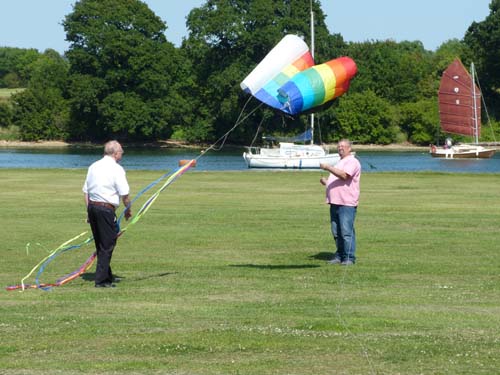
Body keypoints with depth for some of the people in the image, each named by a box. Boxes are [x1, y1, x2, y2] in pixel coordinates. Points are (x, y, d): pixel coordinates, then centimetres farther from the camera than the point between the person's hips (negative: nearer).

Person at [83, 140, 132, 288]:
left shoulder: (94, 166, 11)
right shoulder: (117, 169, -9)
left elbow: (86, 191, 14)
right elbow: (124, 194, -9)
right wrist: (128, 209, 7)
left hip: (92, 206, 7)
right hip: (106, 209, -7)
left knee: (100, 244, 18)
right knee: (107, 245, 0)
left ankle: (107, 275, 31)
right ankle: (101, 280, -2)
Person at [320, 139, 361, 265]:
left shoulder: (352, 162, -5)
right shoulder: (340, 163, 26)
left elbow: (344, 175, -22)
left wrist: (328, 168, -22)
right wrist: (326, 182, 13)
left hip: (347, 203, -9)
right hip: (335, 203, 9)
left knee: (347, 232, -10)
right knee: (336, 232, 10)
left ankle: (349, 258, -8)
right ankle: (339, 256, 17)